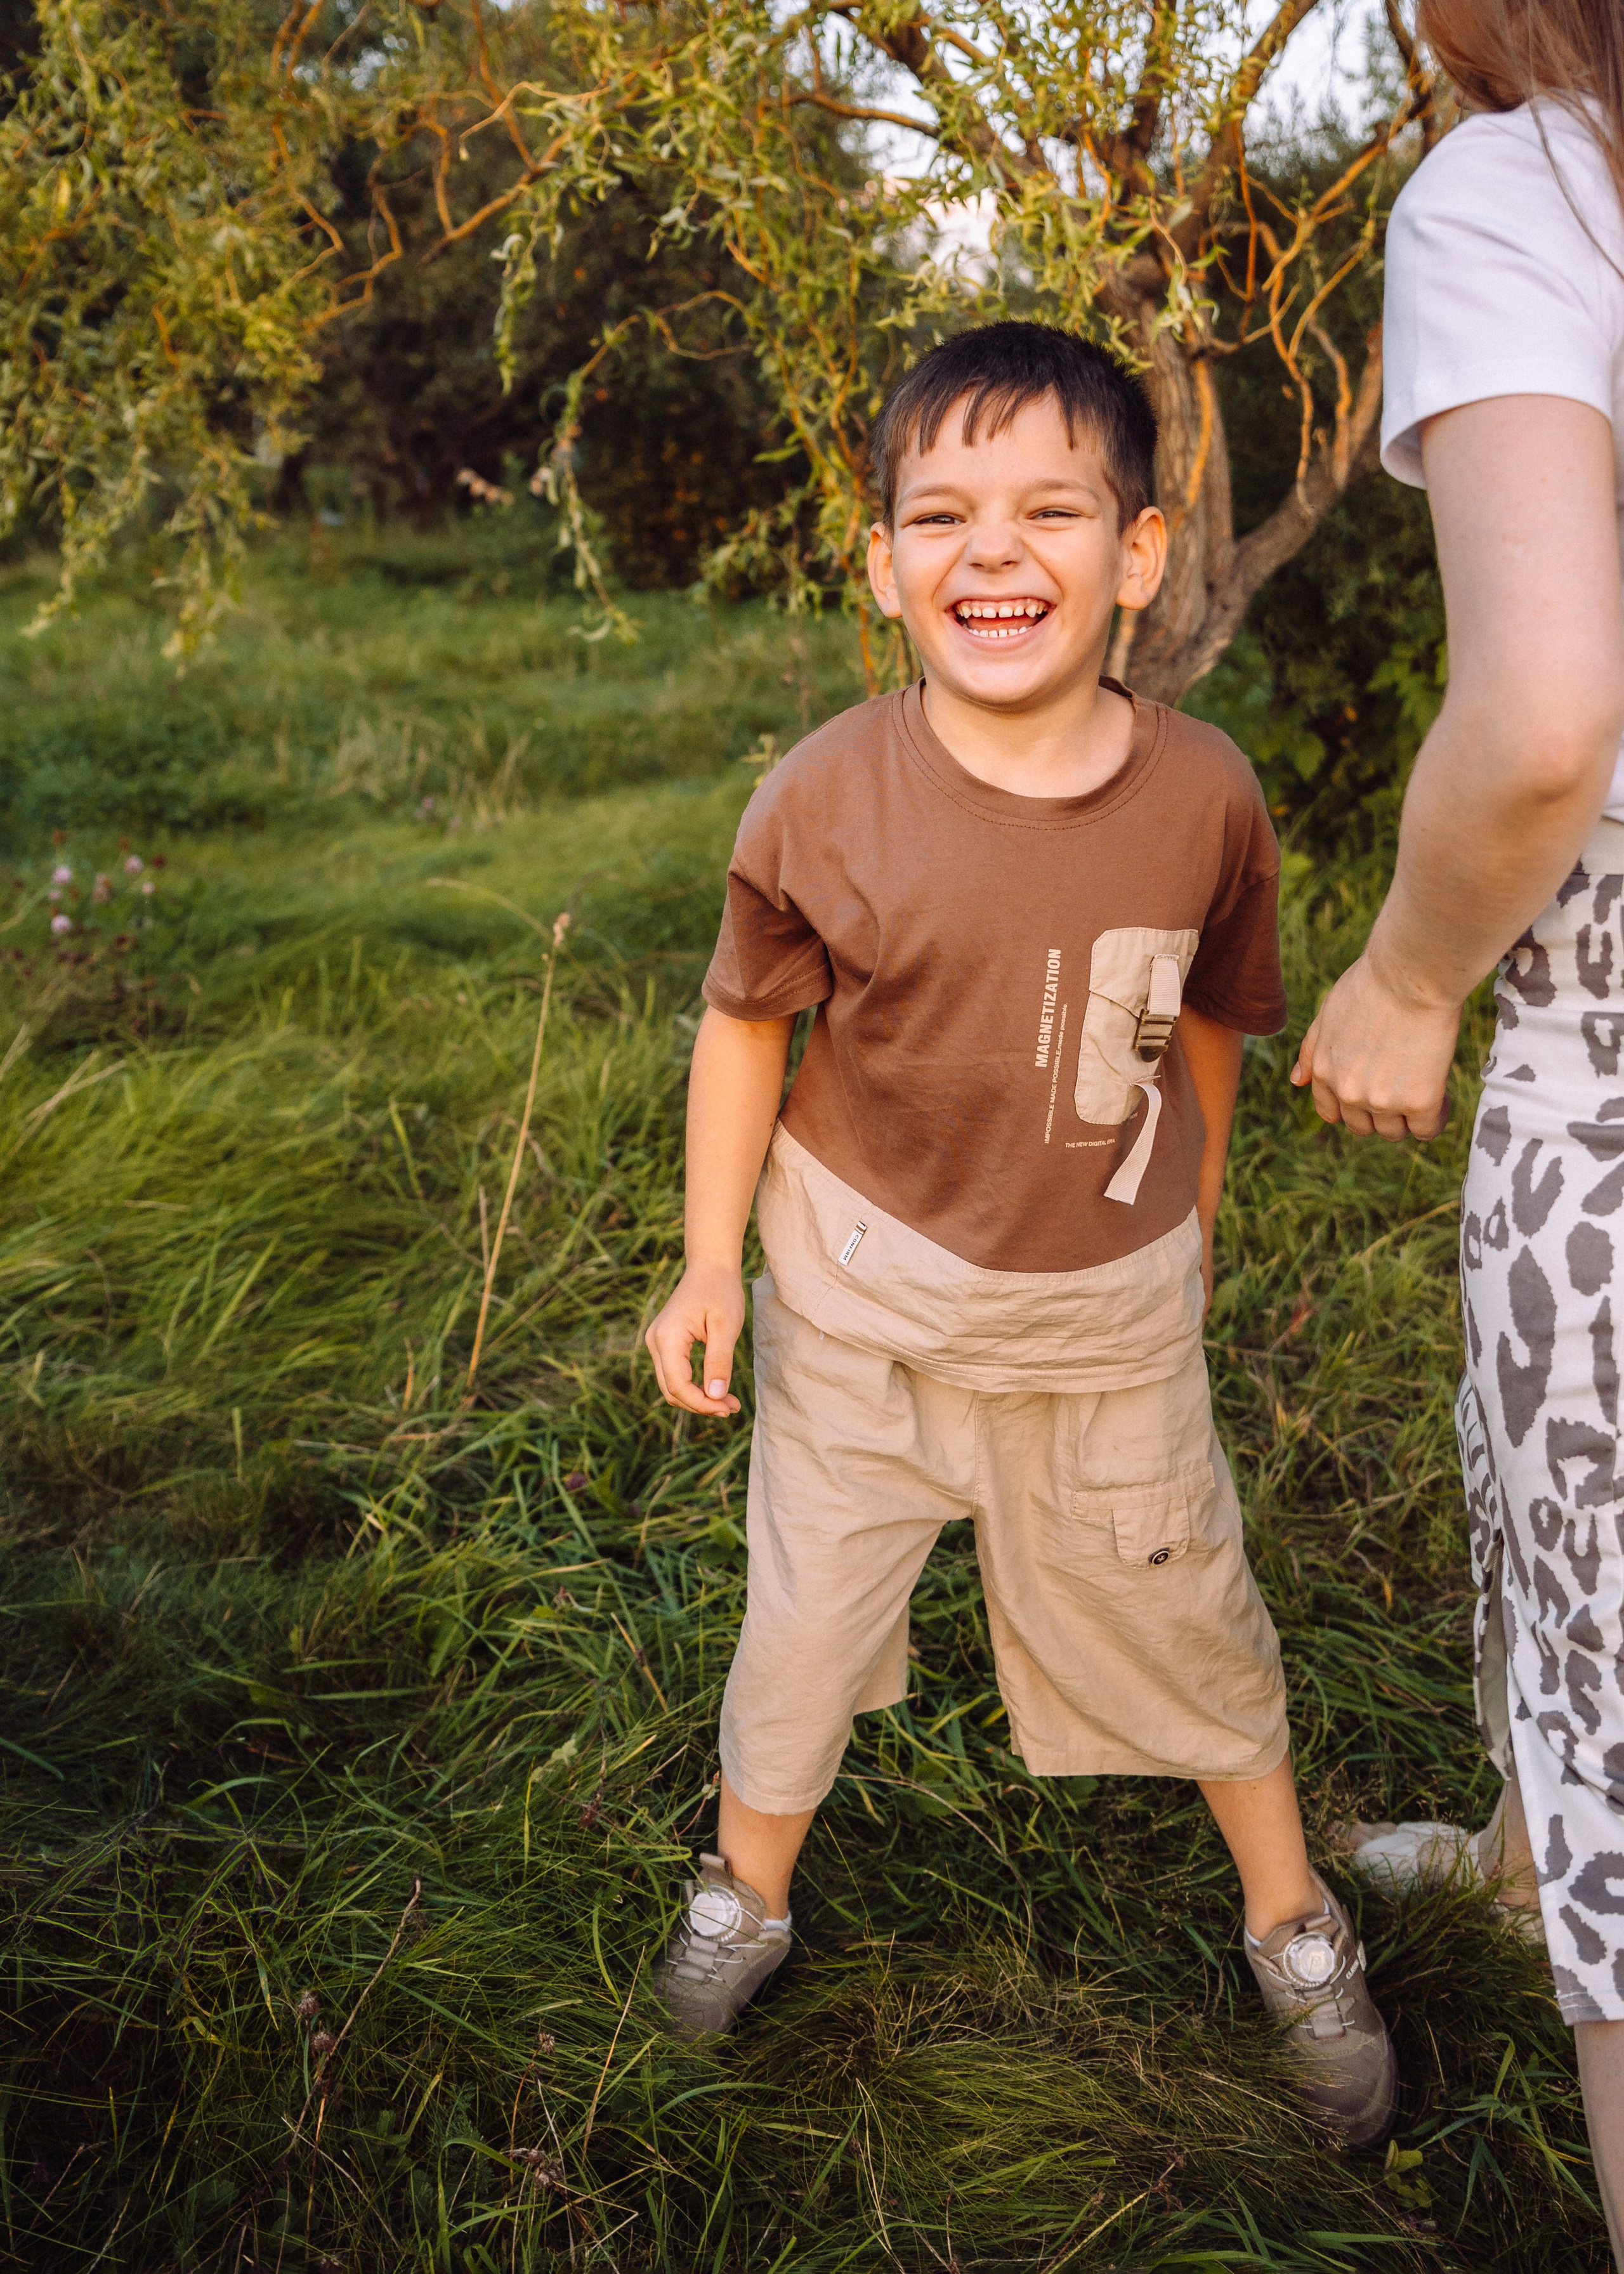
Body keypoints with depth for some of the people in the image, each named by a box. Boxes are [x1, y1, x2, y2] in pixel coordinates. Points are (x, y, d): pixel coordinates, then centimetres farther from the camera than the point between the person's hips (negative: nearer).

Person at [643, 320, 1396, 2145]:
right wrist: (709, 1261, -7)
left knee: (1175, 1599, 15)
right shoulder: (824, 797, -18)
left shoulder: (1205, 796, -14)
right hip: (862, 1283, -1)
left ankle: (1293, 1923, 40)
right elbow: (745, 1020, -5)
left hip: (1110, 1299, 1)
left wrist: (1195, 1220, 14)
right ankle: (748, 1884, 42)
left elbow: (1205, 1023, 3)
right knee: (811, 1594, 14)